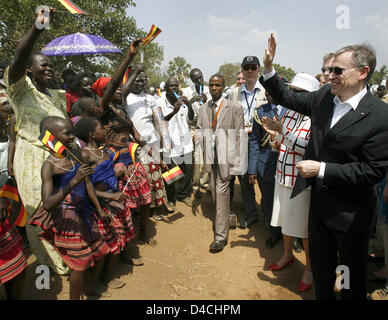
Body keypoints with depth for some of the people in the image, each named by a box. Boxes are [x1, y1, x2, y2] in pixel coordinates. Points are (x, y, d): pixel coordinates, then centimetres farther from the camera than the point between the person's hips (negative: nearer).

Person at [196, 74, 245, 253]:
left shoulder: (234, 108, -5)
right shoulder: (204, 108, 11)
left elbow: (239, 135, -6)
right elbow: (200, 128, 20)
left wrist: (237, 161, -11)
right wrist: (199, 135, -4)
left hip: (225, 156, -5)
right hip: (210, 156, 6)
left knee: (221, 191, -7)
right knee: (214, 189, 14)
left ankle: (221, 236, 2)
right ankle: (222, 217, 36)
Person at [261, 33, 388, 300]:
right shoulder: (324, 97, -3)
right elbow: (288, 98, 9)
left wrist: (322, 168, -22)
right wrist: (269, 68, -2)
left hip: (350, 212, -5)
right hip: (319, 201, 6)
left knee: (352, 273, 19)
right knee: (321, 265, 26)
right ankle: (323, 295, 51)